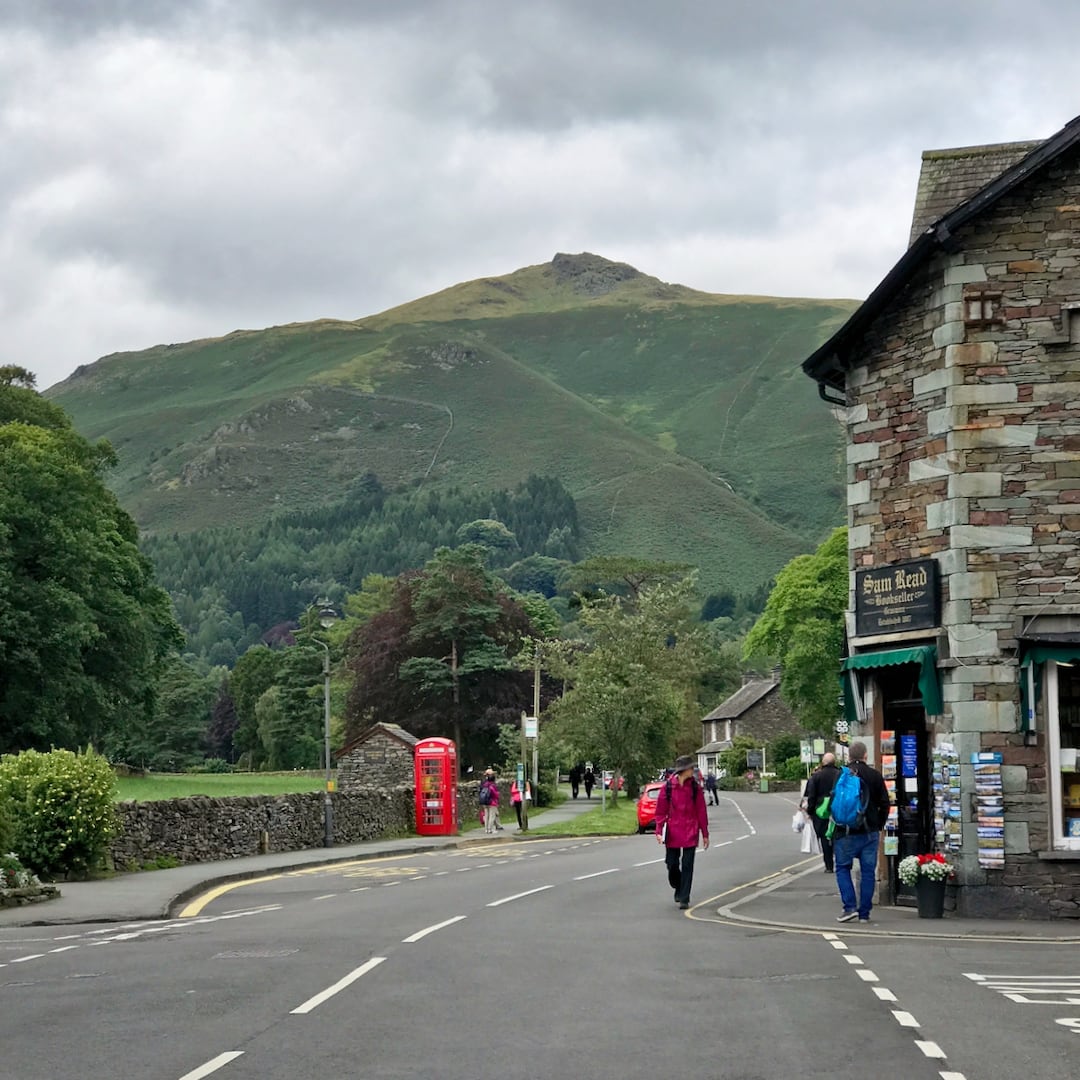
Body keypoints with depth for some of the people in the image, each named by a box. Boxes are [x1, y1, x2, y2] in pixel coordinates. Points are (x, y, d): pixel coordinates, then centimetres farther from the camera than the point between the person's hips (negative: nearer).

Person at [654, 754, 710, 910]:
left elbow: (701, 811, 4)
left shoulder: (695, 787, 0)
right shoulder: (668, 787, -3)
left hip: (690, 833, 0)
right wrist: (659, 831, -6)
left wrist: (705, 834, 4)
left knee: (687, 866, -2)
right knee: (672, 864, 6)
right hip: (673, 832, 0)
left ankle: (684, 899, 4)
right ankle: (678, 889, 34)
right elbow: (661, 811, 1)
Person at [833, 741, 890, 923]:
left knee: (842, 868, 8)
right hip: (870, 832, 3)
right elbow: (884, 804, 5)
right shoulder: (875, 776, 1)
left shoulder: (841, 775, -7)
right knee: (868, 871, 7)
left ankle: (850, 906, -5)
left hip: (846, 832, -3)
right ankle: (864, 913, 7)